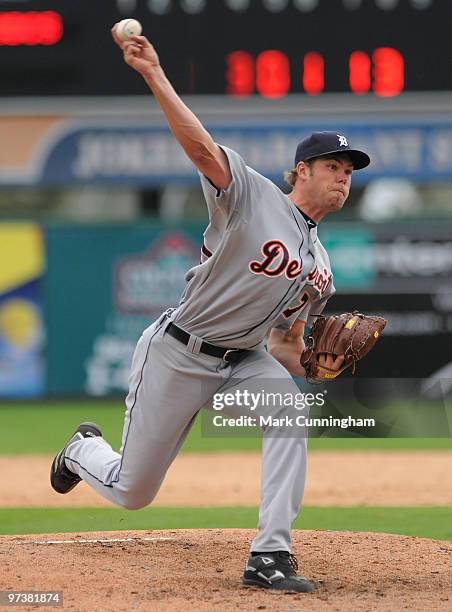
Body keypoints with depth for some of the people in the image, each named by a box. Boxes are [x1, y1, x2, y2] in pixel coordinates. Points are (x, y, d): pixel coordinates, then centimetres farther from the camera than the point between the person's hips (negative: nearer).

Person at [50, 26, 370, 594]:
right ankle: (84, 450, 42)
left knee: (287, 407, -28)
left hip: (241, 361, 5)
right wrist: (155, 77, -40)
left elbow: (285, 343, 13)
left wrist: (315, 365, -10)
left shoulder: (320, 268, 8)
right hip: (175, 354, -5)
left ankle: (270, 556, -27)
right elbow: (202, 148, -26)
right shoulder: (252, 195, -11)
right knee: (132, 491, 3)